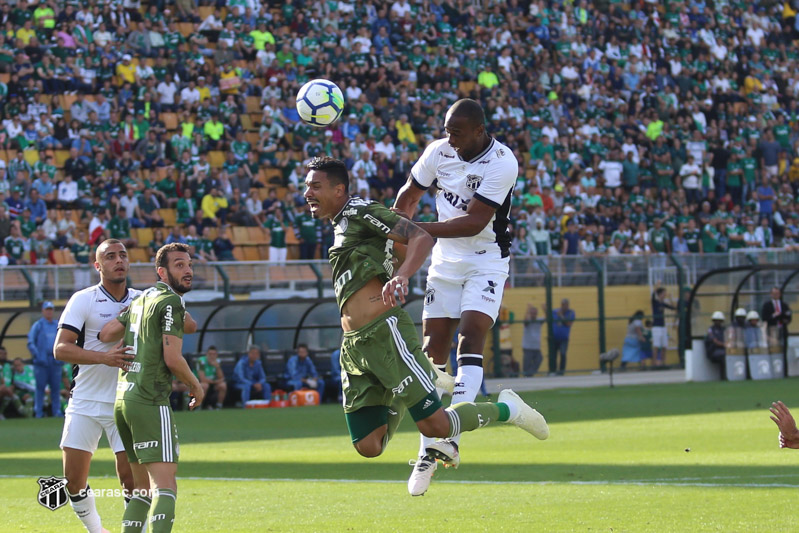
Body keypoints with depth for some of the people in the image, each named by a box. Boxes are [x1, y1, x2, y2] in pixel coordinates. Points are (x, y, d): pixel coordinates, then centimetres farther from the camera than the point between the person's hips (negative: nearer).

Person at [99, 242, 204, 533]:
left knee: (143, 486, 15)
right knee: (166, 486, -15)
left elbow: (106, 334, 12)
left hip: (123, 398, 9)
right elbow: (172, 358, -14)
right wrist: (196, 385, 3)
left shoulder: (141, 300, 16)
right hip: (150, 401, -9)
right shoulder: (171, 302, -9)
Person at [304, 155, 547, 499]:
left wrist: (401, 277, -29)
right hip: (354, 346, 8)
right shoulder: (340, 229, 24)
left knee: (435, 425, -11)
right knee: (368, 446, -4)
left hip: (385, 331, -8)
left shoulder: (360, 213, -2)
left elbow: (422, 237, -14)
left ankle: (505, 409, 13)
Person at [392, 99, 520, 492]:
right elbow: (410, 194, 13)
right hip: (445, 259, 5)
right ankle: (427, 452, 4)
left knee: (471, 337, -22)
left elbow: (474, 222, -27)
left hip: (487, 260, -5)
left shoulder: (502, 164, -21)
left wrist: (418, 229, -31)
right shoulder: (439, 152, -5)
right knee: (432, 349, -1)